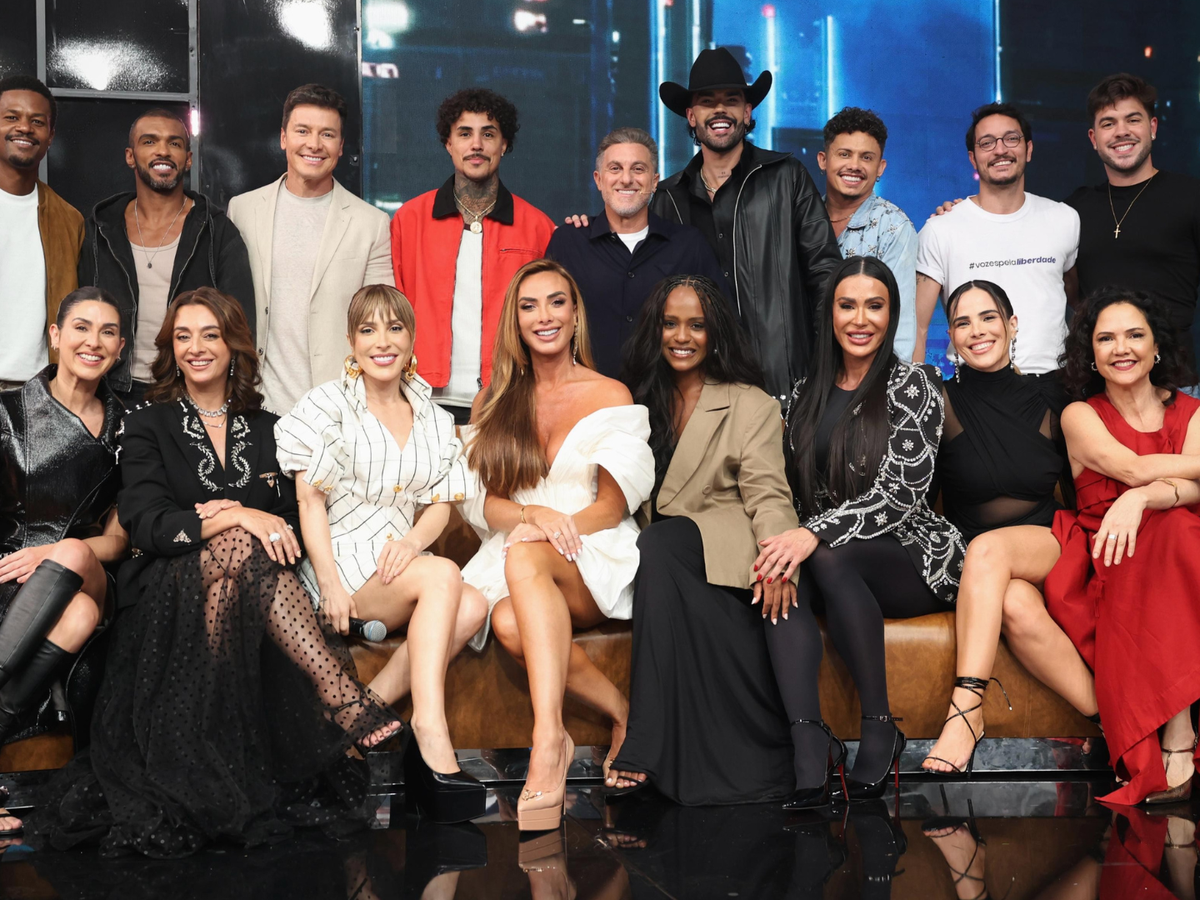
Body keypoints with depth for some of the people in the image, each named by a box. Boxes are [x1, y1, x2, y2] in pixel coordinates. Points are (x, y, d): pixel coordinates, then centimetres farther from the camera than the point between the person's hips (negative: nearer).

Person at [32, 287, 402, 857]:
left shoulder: (266, 430, 19)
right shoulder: (148, 426, 10)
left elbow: (289, 527, 14)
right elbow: (144, 524, -7)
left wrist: (221, 516, -6)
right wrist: (231, 519, -21)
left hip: (240, 589, 3)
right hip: (168, 592, -2)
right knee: (239, 547, -35)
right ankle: (345, 699, -45)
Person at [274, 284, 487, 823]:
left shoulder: (434, 420, 18)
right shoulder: (328, 405, 4)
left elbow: (441, 505, 12)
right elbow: (310, 499, -3)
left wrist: (413, 540, -12)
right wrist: (330, 582, -15)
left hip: (399, 561, 5)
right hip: (342, 559, -4)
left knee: (471, 608, -28)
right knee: (444, 577, -32)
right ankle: (430, 735, -39)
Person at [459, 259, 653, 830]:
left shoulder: (611, 397, 8)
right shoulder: (494, 403, 16)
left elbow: (614, 504, 2)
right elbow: (476, 500, 7)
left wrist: (559, 529, -18)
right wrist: (532, 514, -15)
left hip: (596, 562, -3)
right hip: (517, 559, 3)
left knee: (524, 558, -38)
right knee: (509, 623, -35)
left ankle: (548, 737, -47)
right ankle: (621, 714, -18)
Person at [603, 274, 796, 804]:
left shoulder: (752, 406, 9)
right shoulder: (641, 402, 23)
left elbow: (767, 496, -3)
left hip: (722, 544, -3)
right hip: (656, 553, 3)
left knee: (658, 546, -35)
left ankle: (653, 746, -38)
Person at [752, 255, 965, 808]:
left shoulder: (911, 387, -4)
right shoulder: (807, 393, 13)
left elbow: (899, 494, -16)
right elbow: (794, 490, 14)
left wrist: (815, 534, -29)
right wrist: (782, 545, -8)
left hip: (914, 555, -4)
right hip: (840, 570, 4)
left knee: (830, 558, -36)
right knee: (783, 576, -30)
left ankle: (880, 729, -25)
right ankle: (809, 757, -42)